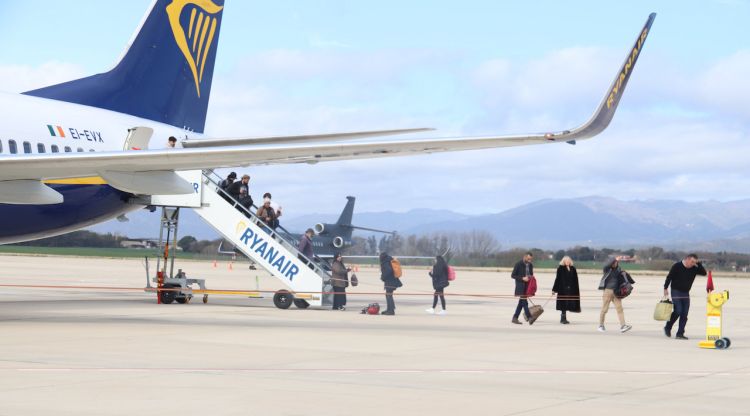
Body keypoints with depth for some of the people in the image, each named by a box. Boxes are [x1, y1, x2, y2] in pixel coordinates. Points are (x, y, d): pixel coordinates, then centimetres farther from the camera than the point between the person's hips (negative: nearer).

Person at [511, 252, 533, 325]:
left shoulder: (530, 265, 11)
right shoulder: (518, 264, -7)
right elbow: (513, 275, -8)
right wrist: (522, 278, -17)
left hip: (527, 286, 7)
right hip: (520, 286, -7)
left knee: (521, 302, 8)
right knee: (524, 302, -14)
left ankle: (515, 318, 14)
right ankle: (529, 317, -20)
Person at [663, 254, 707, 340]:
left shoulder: (694, 268, 3)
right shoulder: (677, 266, -10)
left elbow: (704, 273, -4)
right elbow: (669, 277, -6)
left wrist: (698, 264, -13)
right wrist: (665, 288, -8)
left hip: (686, 293, 5)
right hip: (676, 291, -5)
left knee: (684, 314, 0)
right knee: (677, 311, -14)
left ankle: (680, 334, 4)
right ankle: (668, 328, 8)